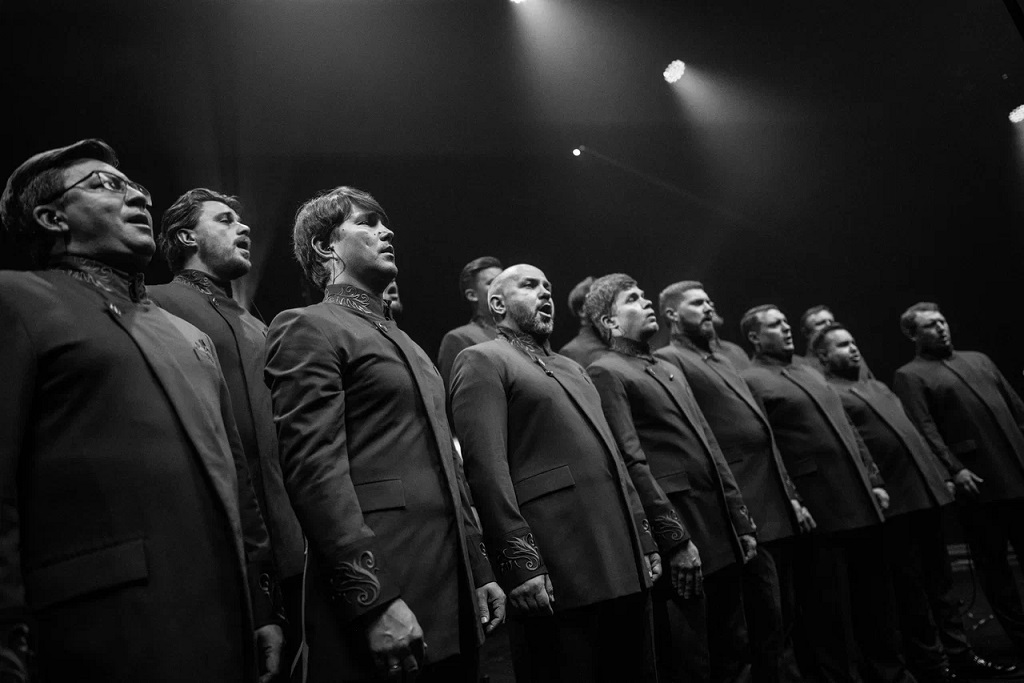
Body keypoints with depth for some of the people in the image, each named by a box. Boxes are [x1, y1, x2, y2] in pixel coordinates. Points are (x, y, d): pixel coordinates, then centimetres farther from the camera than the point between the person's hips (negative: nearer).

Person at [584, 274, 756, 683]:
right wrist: (675, 539, -17)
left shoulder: (670, 370, 21)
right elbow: (632, 462, -14)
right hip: (682, 540, -8)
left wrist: (742, 522, 15)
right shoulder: (605, 373, -6)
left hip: (724, 539, 8)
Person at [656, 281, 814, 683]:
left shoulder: (724, 360, 21)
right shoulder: (669, 360, -6)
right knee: (769, 627, -2)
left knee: (786, 620, 17)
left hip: (777, 510, 9)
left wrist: (791, 497, 17)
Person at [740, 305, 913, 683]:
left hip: (860, 504, 8)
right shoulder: (750, 381, -8)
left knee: (877, 601, 18)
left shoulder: (811, 373, 20)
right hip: (819, 513, -8)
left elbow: (848, 431, 21)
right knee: (831, 612, 4)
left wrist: (874, 481, 14)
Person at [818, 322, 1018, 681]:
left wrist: (940, 474, 18)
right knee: (912, 589, 3)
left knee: (940, 581, 15)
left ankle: (959, 654, 26)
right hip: (894, 500, -8)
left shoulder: (878, 387, 21)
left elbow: (913, 432, 23)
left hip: (927, 491, 8)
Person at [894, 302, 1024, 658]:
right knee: (993, 563, 5)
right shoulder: (910, 376, -2)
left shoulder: (979, 359, 18)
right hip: (978, 482, -5)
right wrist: (954, 469, -20)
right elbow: (925, 430, -12)